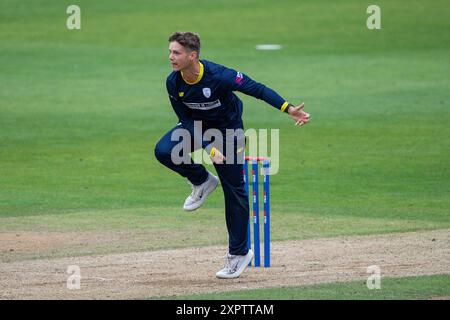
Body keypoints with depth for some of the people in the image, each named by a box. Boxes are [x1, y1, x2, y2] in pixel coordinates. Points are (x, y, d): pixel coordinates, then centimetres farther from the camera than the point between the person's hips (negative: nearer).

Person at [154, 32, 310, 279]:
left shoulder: (219, 76, -33)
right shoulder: (173, 82, -20)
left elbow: (256, 89, -27)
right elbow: (186, 121, -14)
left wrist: (288, 109, -38)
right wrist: (209, 149, -24)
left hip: (228, 130, -4)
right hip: (197, 127, 4)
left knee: (234, 191, 0)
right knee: (164, 151, -24)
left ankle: (239, 252, 13)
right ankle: (202, 182, 5)